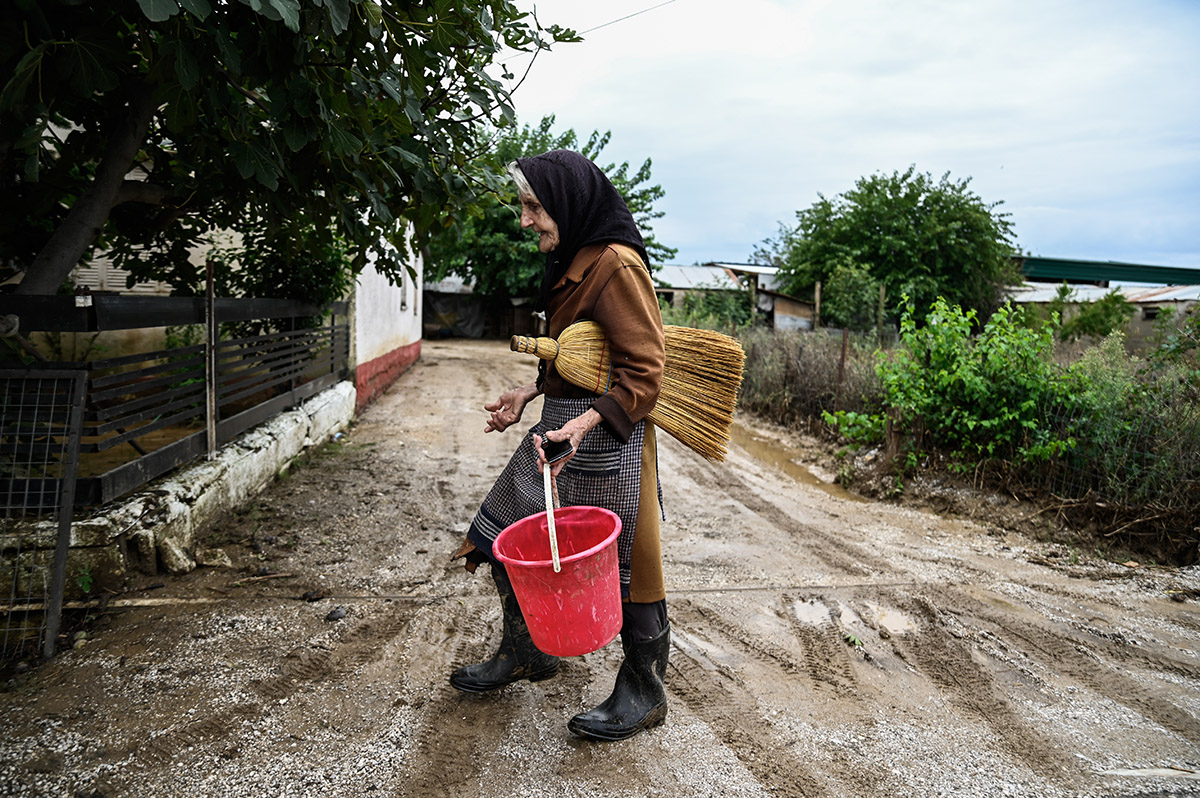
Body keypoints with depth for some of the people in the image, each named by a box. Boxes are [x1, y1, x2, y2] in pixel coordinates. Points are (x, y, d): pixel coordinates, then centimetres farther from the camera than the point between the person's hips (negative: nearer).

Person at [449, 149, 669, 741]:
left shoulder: (616, 264, -16)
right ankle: (523, 654, 35)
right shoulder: (572, 261, 13)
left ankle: (644, 693, 22)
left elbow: (645, 371, -21)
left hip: (607, 434, -10)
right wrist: (529, 393, 15)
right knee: (505, 537, 14)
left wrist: (584, 423, -30)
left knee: (621, 562, 3)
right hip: (561, 421, 10)